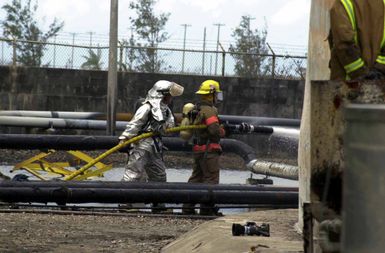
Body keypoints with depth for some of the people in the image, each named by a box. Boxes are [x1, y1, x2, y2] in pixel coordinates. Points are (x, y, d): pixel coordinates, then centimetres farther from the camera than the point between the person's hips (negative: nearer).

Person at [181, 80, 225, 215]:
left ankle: (187, 207, 16)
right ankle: (206, 208, -4)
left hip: (197, 149, 10)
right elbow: (215, 130, -25)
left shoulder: (196, 109, 15)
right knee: (211, 179, -4)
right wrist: (224, 131, -5)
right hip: (208, 149, -10)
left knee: (196, 178, 14)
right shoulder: (209, 110, -16)